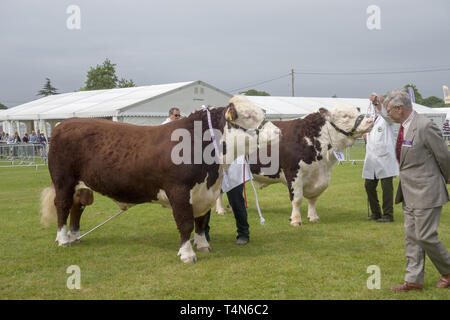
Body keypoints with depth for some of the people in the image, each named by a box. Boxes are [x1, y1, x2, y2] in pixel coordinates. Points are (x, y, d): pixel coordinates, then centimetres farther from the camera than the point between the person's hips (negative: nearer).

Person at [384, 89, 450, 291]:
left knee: (425, 236, -5)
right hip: (409, 194, 9)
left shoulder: (425, 127, -18)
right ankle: (413, 280, 16)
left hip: (426, 192, -9)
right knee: (411, 237, 10)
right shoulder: (404, 127, 9)